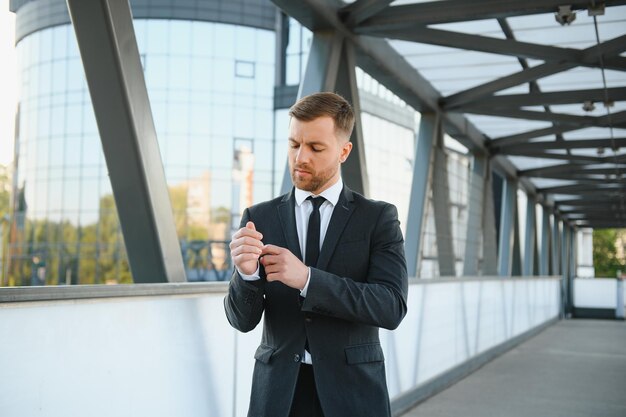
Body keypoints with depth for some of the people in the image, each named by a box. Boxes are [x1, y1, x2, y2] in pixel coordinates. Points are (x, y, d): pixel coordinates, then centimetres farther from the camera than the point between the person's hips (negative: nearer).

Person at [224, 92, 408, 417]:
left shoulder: (379, 217, -2)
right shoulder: (258, 218, 1)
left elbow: (392, 307, -14)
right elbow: (243, 320, -2)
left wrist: (307, 278, -23)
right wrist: (246, 272, -22)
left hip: (352, 389, -1)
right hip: (278, 390, 1)